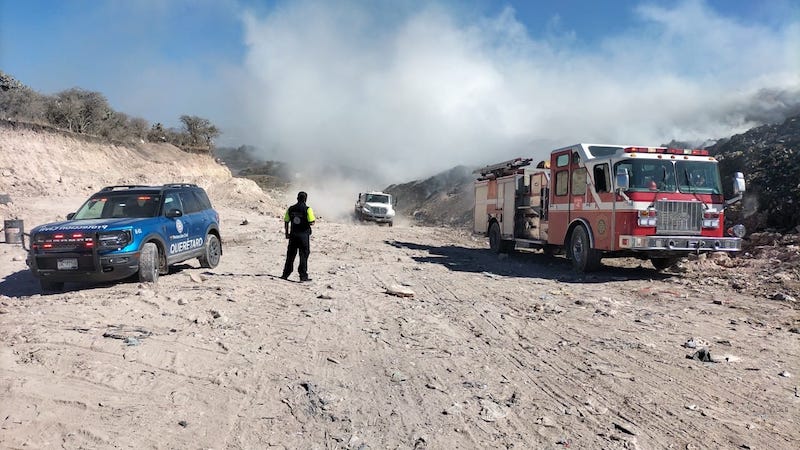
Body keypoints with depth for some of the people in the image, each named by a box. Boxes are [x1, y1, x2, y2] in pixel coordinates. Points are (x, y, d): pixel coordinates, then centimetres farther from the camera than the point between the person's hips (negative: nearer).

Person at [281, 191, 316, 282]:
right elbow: (311, 223, -15)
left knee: (290, 255, 13)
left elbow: (286, 222, 8)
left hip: (293, 235, 4)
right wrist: (314, 219, 7)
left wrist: (286, 233, 16)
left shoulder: (291, 209, 4)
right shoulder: (307, 209, -10)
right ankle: (303, 276, 3)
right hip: (304, 235, -4)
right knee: (304, 255, 2)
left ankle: (285, 274, 18)